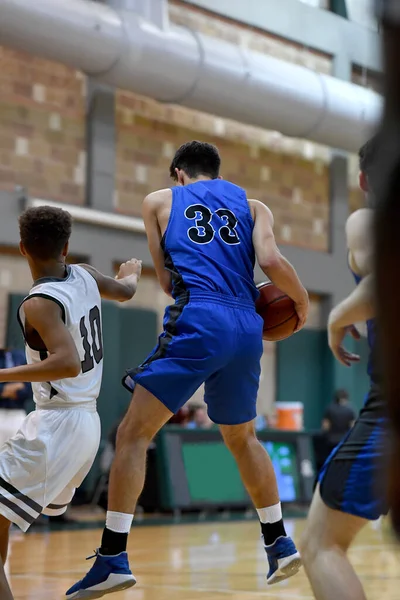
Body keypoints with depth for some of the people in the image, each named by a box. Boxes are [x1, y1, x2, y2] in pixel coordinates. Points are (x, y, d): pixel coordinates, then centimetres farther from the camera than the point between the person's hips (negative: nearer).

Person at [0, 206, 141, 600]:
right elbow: (124, 291, 26)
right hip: (87, 421, 9)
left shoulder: (39, 304, -18)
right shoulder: (84, 276, 4)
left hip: (56, 426, -9)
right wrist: (131, 273, 48)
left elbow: (68, 363, -31)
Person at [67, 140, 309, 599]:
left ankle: (113, 559, -11)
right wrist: (301, 302, 17)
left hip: (195, 323, -4)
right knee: (242, 438, 25)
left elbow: (167, 280, 14)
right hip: (247, 330, 4)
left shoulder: (160, 201, 16)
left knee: (133, 434, 0)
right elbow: (271, 261, 2)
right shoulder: (253, 206, 19)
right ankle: (279, 544, 27)